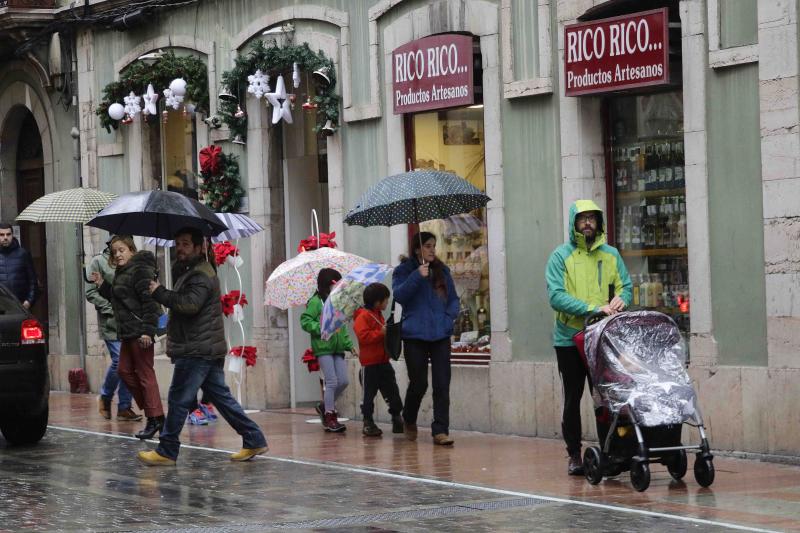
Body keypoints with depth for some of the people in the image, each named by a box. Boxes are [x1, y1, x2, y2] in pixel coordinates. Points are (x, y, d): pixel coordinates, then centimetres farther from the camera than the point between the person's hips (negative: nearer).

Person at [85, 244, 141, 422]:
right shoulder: (99, 261, 1)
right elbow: (91, 293, -2)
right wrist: (111, 310, -10)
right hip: (110, 322, -4)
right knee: (119, 360, -10)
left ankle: (124, 407, 7)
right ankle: (105, 397, 16)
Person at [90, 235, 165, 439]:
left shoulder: (140, 270, -14)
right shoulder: (121, 273, 17)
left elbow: (149, 302, -20)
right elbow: (117, 298, 27)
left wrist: (147, 330, -25)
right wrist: (102, 285, 14)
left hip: (140, 332, -11)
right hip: (127, 331, 11)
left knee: (144, 373, -7)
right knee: (125, 370, 13)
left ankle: (155, 418, -2)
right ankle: (149, 409, 18)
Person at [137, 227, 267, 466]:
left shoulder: (201, 275, -13)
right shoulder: (189, 272, 23)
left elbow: (189, 304, -26)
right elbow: (183, 302, 22)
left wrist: (159, 292, -18)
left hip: (197, 350, -11)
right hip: (207, 350, 11)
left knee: (179, 399, -6)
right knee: (221, 396, 11)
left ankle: (166, 451, -2)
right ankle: (254, 440, 10)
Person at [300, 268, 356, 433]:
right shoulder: (316, 302, -5)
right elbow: (305, 321, -10)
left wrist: (349, 344, 15)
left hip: (338, 348, 7)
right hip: (323, 348, -7)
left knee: (343, 381, 3)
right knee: (332, 382, -8)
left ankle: (327, 406, 24)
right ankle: (329, 417, 1)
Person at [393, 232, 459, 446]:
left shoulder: (442, 271, 12)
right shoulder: (404, 271, 3)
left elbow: (453, 298, 16)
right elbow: (399, 295, -12)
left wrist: (449, 318, -1)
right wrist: (417, 277, -22)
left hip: (440, 335, 3)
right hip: (415, 336, -3)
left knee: (442, 384, -6)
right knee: (418, 383, 1)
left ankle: (440, 430, -5)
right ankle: (409, 420, 28)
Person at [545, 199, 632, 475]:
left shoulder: (611, 255, 8)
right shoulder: (561, 256, -4)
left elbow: (625, 286, 11)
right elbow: (556, 297, -14)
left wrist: (620, 299, -14)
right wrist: (594, 308, -22)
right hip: (569, 340, -2)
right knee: (572, 398, 5)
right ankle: (574, 454, 12)